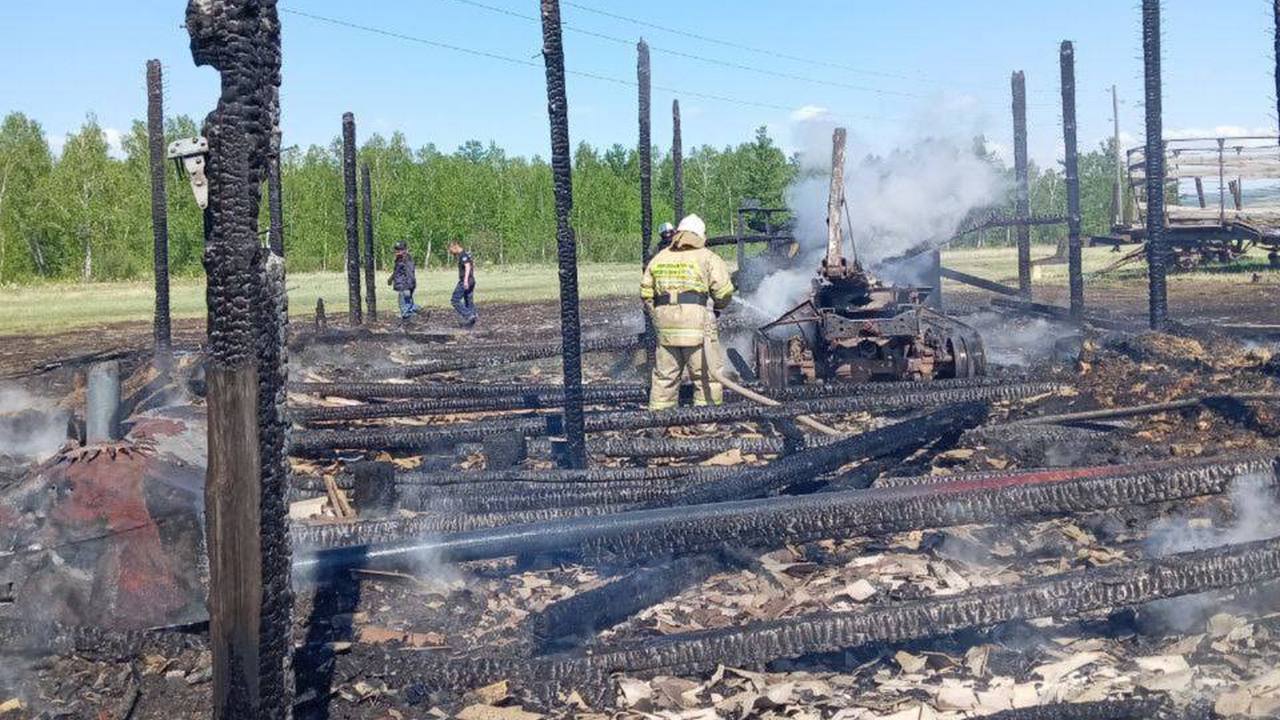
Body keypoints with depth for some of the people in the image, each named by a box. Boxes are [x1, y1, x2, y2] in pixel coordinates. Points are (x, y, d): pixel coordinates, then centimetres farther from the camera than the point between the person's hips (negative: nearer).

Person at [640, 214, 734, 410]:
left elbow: (646, 294, 15)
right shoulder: (706, 257, 2)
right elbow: (723, 291, -3)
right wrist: (718, 307, 16)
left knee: (665, 372, 14)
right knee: (706, 372, 3)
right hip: (696, 317, -5)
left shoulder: (659, 257, 16)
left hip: (665, 323, 5)